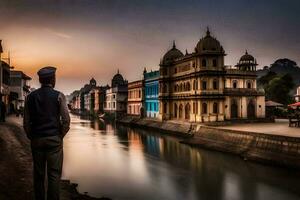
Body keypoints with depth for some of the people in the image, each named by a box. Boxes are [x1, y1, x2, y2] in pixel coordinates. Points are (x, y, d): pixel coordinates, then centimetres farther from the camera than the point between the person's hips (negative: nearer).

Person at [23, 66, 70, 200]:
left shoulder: (30, 97, 5)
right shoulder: (58, 96, -4)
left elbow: (26, 122, 4)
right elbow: (66, 120, -8)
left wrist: (32, 138, 12)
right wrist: (60, 136, 4)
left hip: (36, 140, 3)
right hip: (54, 139, -3)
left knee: (38, 174, 11)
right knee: (54, 174, 1)